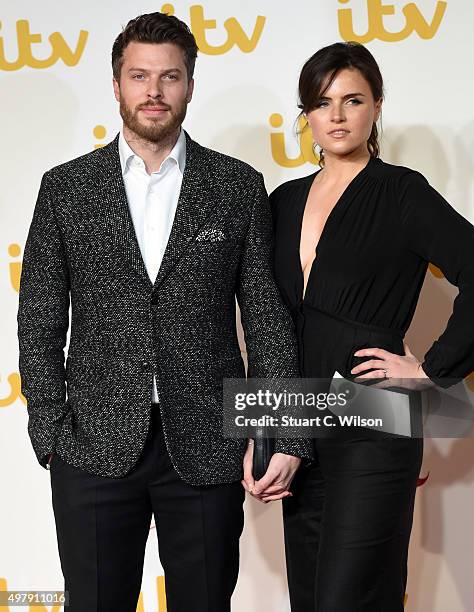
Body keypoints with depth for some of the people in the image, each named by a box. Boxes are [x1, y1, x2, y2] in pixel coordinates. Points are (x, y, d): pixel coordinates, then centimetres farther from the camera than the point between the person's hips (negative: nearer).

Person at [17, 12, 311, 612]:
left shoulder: (239, 186, 4)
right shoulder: (66, 188, 5)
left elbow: (267, 315, 3)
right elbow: (39, 322, 5)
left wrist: (284, 435, -4)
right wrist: (50, 434, -2)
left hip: (206, 449, 0)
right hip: (94, 449, 0)